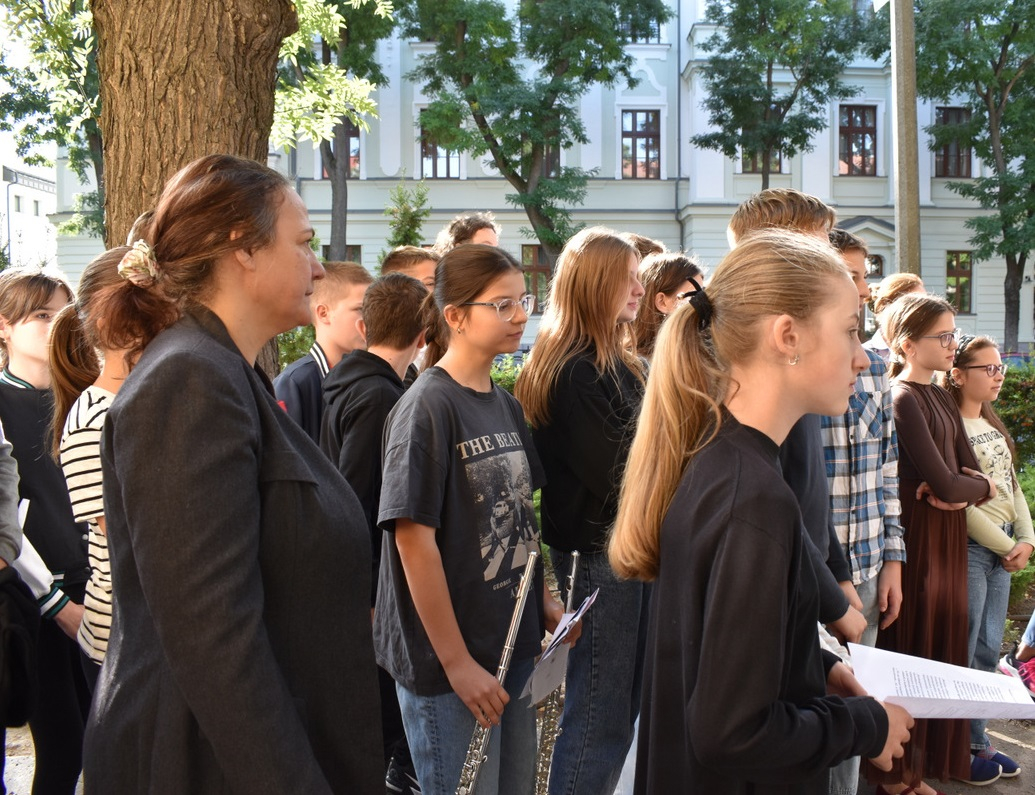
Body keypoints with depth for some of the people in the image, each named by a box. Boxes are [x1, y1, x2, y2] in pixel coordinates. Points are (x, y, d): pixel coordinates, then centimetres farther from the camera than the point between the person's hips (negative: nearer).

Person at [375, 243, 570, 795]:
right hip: (449, 661, -7)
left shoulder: (506, 406, 8)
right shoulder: (428, 407, -15)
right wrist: (455, 662, -17)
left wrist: (546, 600, 7)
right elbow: (414, 539, -19)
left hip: (516, 645, 7)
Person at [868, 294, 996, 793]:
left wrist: (966, 487, -14)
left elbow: (973, 472, 8)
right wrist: (982, 487, -1)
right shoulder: (903, 399, -15)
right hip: (916, 541, -8)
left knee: (944, 647, 14)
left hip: (948, 539, 8)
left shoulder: (940, 398, 13)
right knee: (911, 652, 1)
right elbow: (943, 483, -20)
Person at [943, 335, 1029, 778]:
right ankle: (967, 745, 12)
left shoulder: (992, 425, 14)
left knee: (988, 649, 13)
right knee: (963, 651, 1)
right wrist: (1007, 547, -10)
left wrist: (1026, 540, 2)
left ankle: (976, 740, 24)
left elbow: (1012, 486, 16)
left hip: (1002, 548, 9)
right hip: (969, 546, -9)